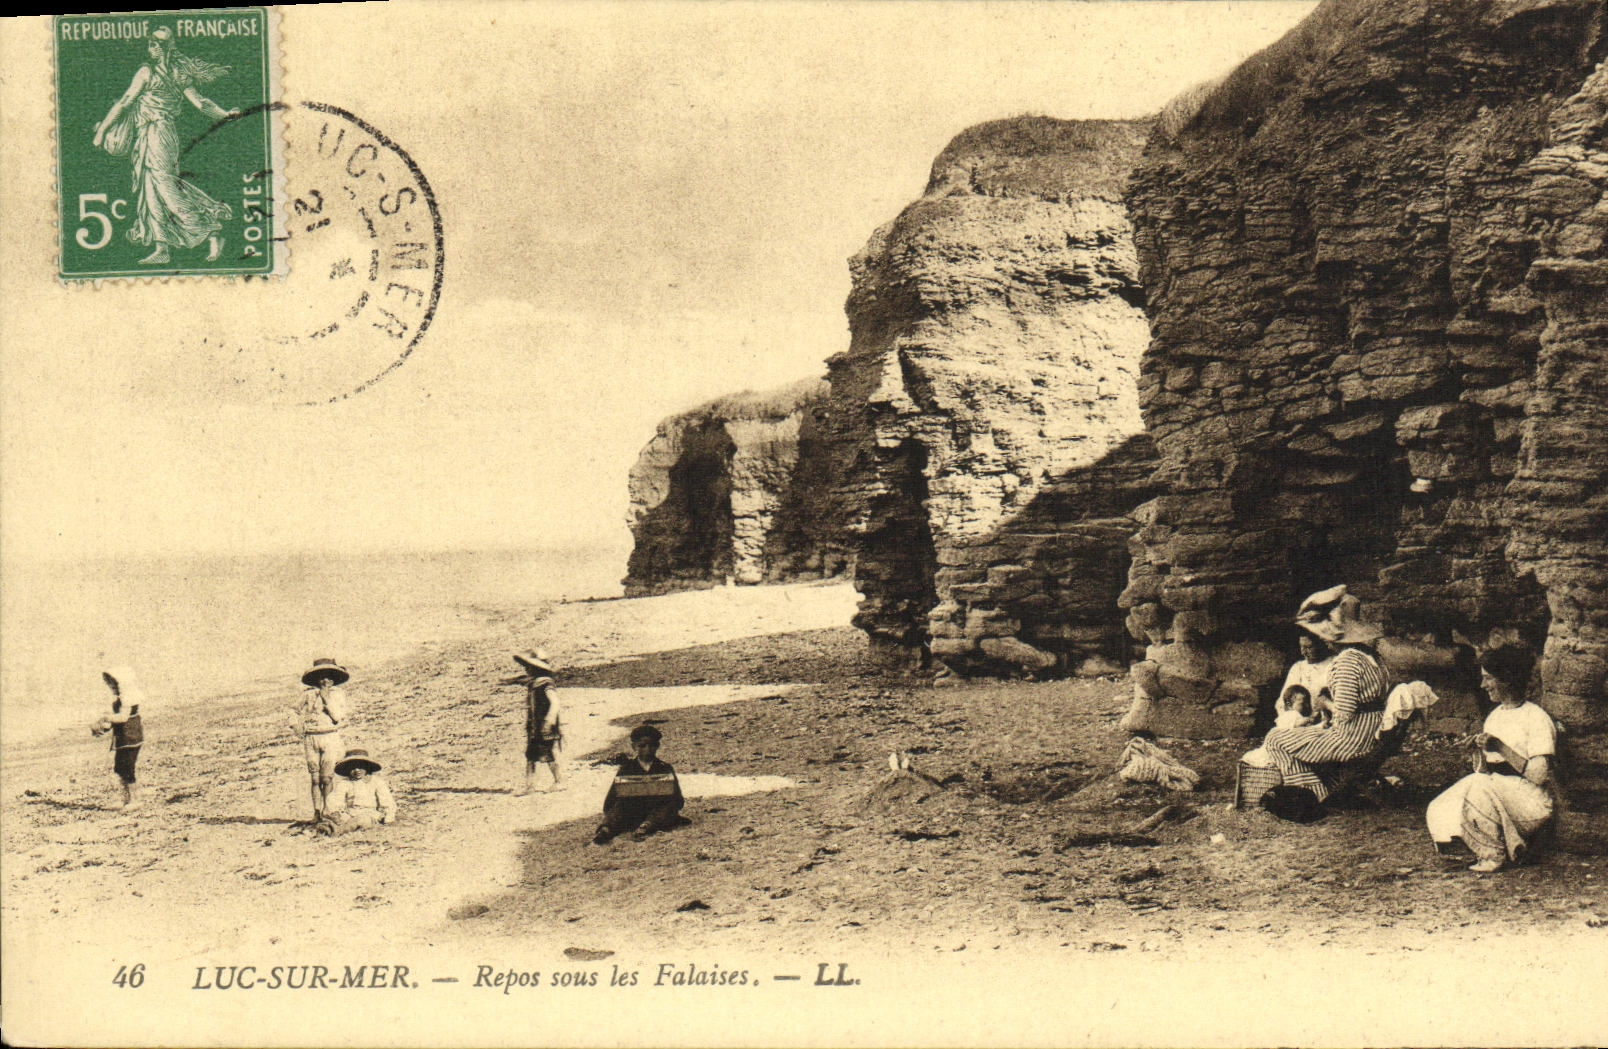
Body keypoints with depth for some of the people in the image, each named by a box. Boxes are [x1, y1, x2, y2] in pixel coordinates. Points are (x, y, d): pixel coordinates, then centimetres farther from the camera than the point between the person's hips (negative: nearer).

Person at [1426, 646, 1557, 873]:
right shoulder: (1494, 716, 14)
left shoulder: (1537, 719, -9)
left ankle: (1494, 856, -15)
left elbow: (1539, 776, -18)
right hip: (1495, 791, 6)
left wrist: (1500, 747, -19)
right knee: (1439, 813, -18)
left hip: (1531, 802, -6)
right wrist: (1478, 750, -6)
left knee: (1480, 785, -34)